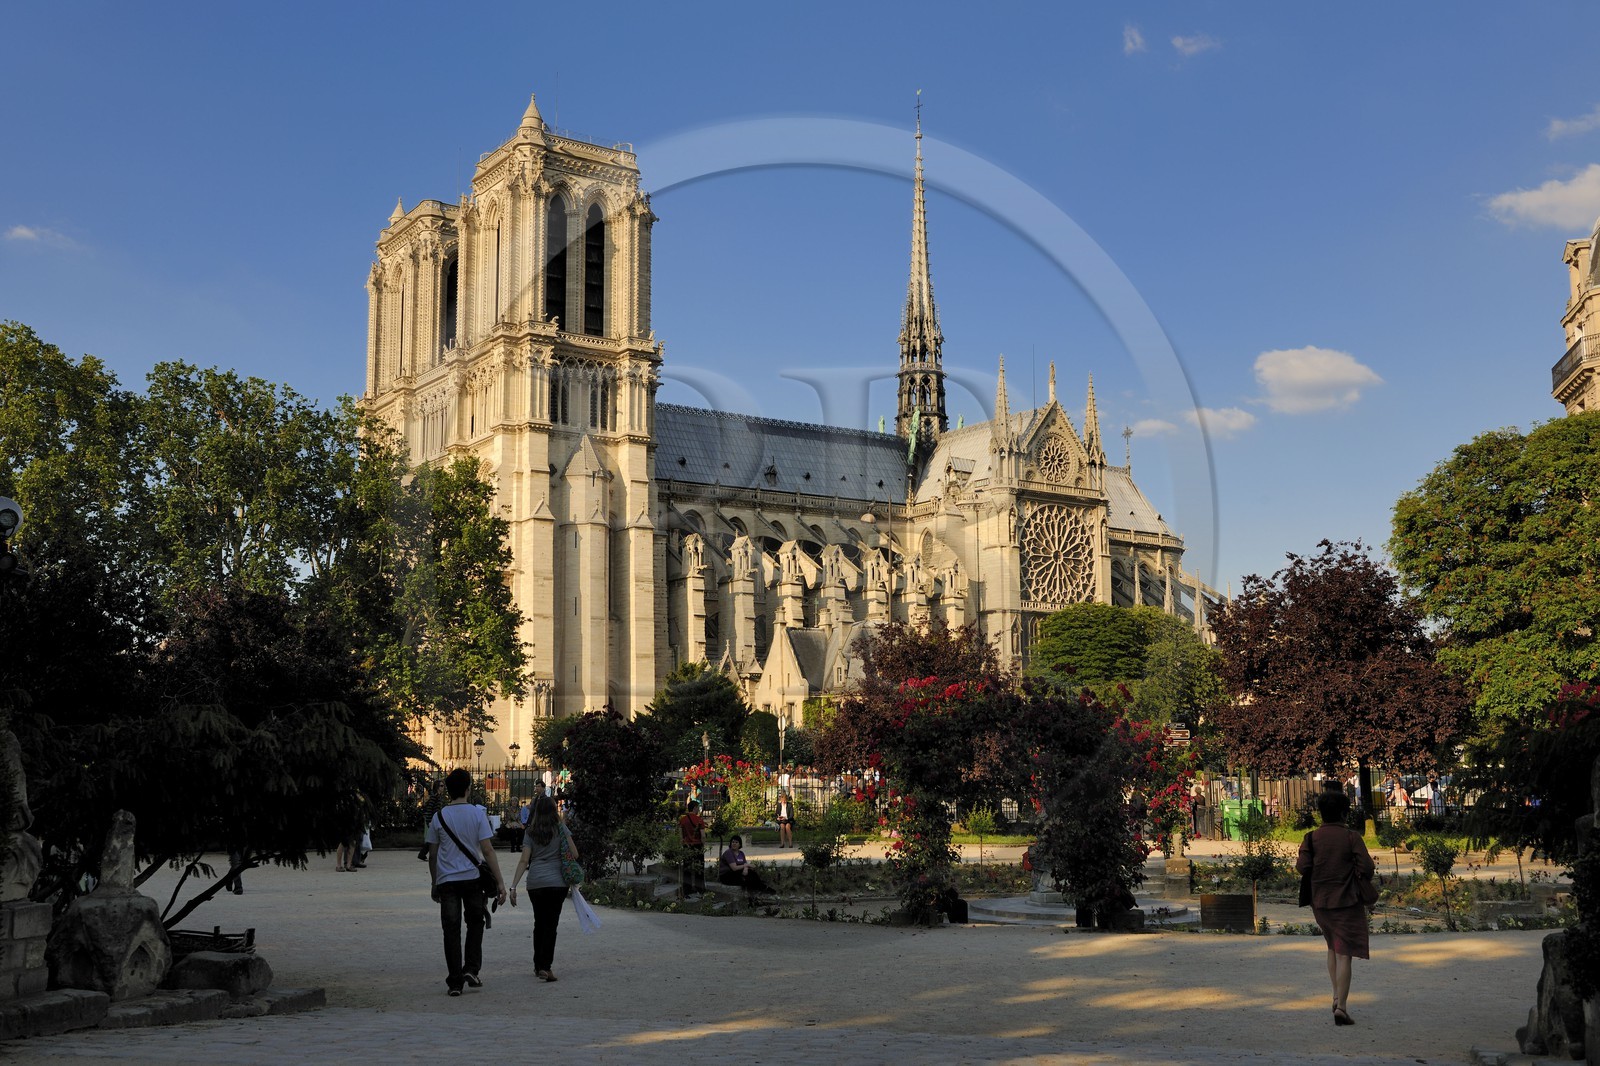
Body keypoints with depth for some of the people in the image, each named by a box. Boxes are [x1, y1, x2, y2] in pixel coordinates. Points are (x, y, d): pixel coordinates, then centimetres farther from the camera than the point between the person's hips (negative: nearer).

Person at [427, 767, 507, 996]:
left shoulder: (439, 817, 2)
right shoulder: (477, 813, -3)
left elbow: (432, 855, 6)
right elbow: (487, 850, -8)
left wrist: (435, 884, 18)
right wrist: (500, 882, -6)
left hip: (446, 881, 1)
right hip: (472, 877, -1)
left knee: (451, 930, 4)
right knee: (475, 923, 19)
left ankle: (455, 982, 3)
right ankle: (471, 968, 7)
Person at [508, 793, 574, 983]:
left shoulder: (530, 832, 5)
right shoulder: (560, 829, 2)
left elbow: (524, 861, -2)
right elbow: (574, 854, 1)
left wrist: (513, 886, -3)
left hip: (535, 883, 2)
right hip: (557, 882, -2)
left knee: (539, 923, 17)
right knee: (551, 924, 0)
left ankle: (538, 965, 24)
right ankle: (545, 966, -11)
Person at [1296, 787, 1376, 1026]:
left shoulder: (1311, 838, -2)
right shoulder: (1352, 838, -9)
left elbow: (1302, 866, -10)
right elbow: (1367, 868, -15)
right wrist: (1356, 872, 7)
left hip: (1320, 903, 3)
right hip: (1346, 903, -3)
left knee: (1333, 948, 24)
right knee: (1344, 955, -3)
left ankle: (1337, 996, 20)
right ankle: (1341, 1007, -11)